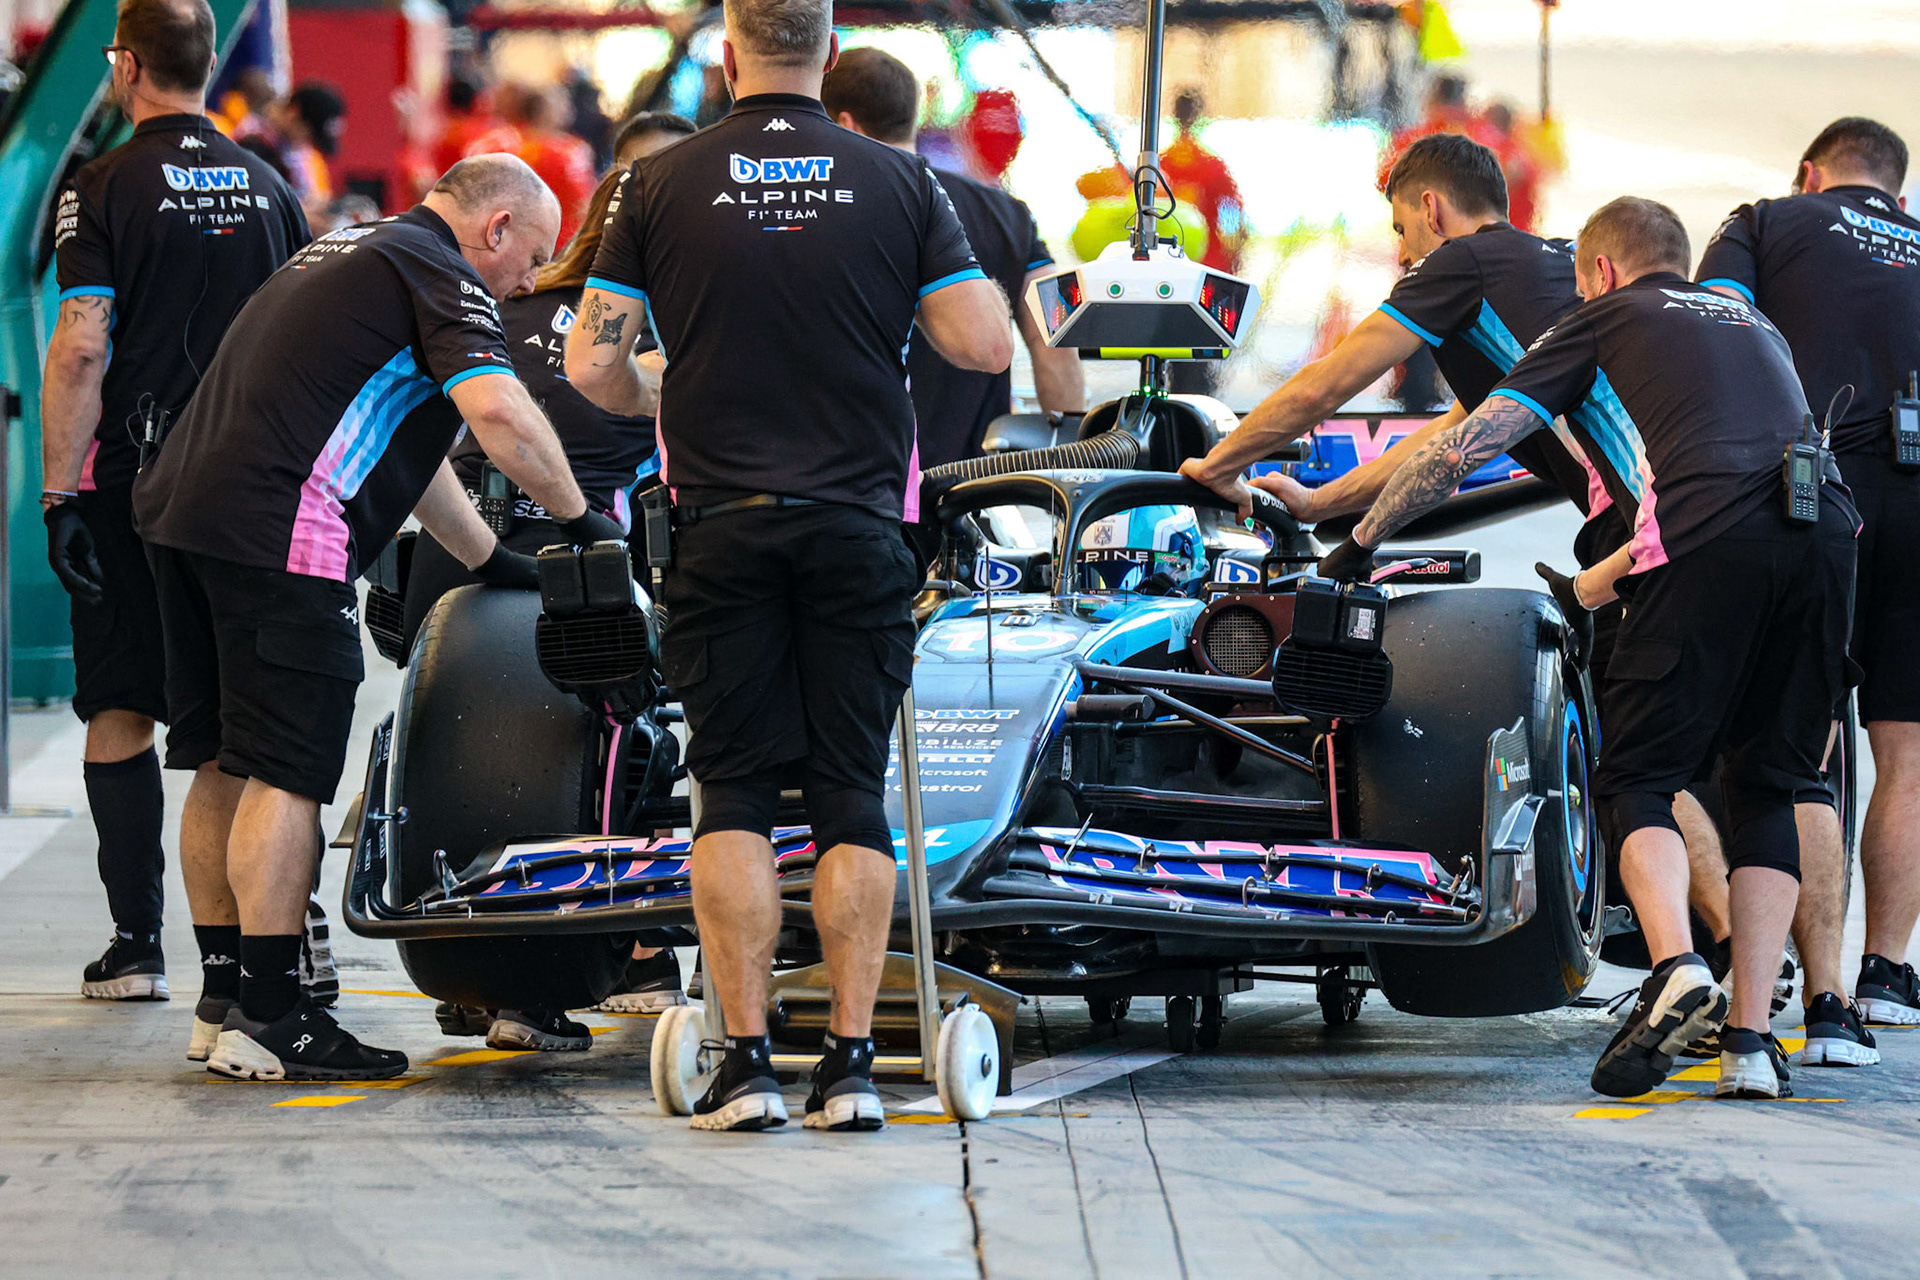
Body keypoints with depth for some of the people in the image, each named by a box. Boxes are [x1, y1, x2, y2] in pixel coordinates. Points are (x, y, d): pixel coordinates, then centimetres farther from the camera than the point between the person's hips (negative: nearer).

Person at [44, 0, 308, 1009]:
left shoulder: (104, 188, -8)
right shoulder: (268, 189, 7)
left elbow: (81, 347, -14)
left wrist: (60, 492, -11)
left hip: (133, 482, -4)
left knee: (118, 716, 4)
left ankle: (135, 944, 1)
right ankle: (231, 942, 5)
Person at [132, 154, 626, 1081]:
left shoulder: (352, 254, 28)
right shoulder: (440, 275, -2)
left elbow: (405, 443, 33)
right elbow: (496, 411, -19)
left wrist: (492, 560, 33)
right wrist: (578, 519, -7)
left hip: (182, 505, 10)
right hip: (278, 528, -10)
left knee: (224, 768, 13)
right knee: (286, 774, -8)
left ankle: (225, 998, 19)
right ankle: (266, 1020, -9)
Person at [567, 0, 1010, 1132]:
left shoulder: (660, 187, -1)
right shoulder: (901, 185, 0)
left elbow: (593, 366, -2)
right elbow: (988, 347, -4)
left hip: (722, 528, 0)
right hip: (859, 523, 0)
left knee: (735, 794, 3)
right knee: (853, 794, 5)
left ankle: (748, 1060, -3)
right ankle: (852, 1060, 0)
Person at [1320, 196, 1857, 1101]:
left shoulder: (1607, 320, 21)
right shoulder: (1752, 327, 36)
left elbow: (1469, 444, 16)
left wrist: (1359, 540, 27)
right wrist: (1595, 585, 54)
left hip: (1709, 545, -4)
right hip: (1827, 533, 5)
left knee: (1637, 780, 4)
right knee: (1766, 790, 13)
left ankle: (1677, 969, -22)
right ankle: (1751, 1040, 3)